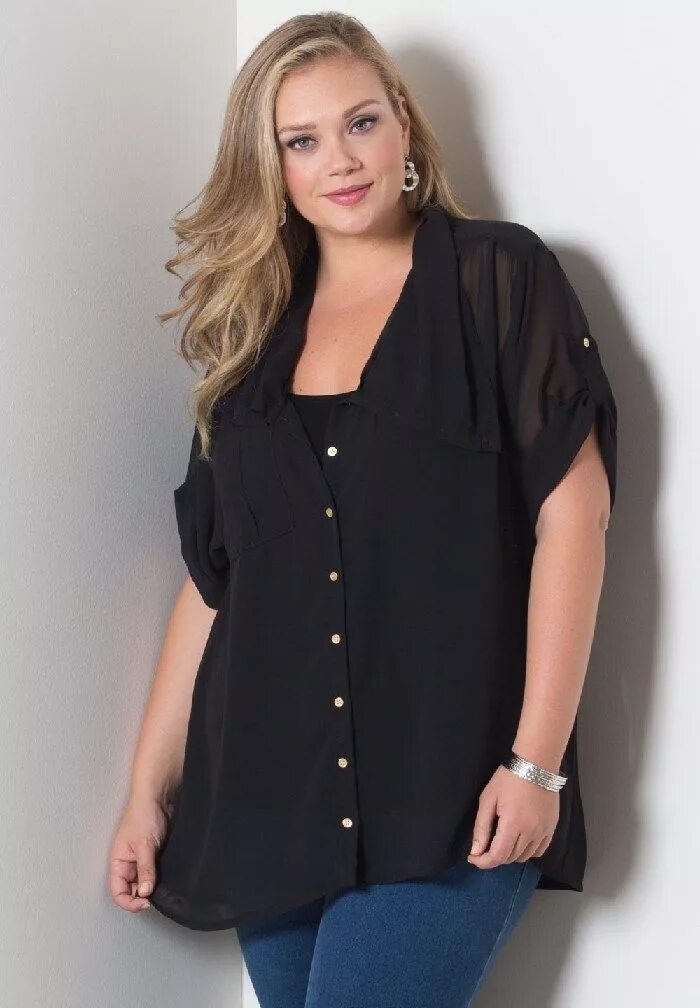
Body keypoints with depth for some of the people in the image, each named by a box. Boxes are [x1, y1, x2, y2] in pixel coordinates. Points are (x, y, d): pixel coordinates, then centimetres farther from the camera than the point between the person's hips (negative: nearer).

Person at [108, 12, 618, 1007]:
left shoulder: (500, 276, 0)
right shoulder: (253, 332, 13)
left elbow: (572, 510, -7)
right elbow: (212, 578, 12)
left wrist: (536, 760, -14)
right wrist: (149, 789, 10)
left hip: (448, 795, -5)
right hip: (271, 793, 5)